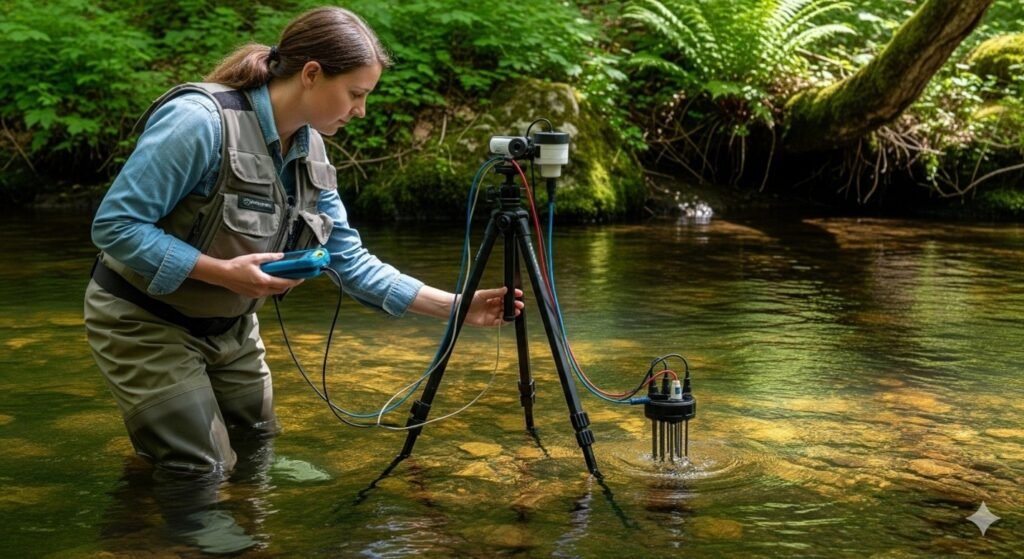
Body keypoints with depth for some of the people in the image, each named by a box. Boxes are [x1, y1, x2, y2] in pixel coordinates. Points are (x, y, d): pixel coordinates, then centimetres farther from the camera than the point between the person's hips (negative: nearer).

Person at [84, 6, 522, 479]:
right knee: (201, 476, -3)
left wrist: (455, 306, -10)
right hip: (146, 323, -7)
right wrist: (223, 272, -33)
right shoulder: (201, 120, -28)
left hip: (229, 327, 7)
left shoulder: (310, 150, -5)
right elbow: (114, 225, -27)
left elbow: (351, 260, -4)